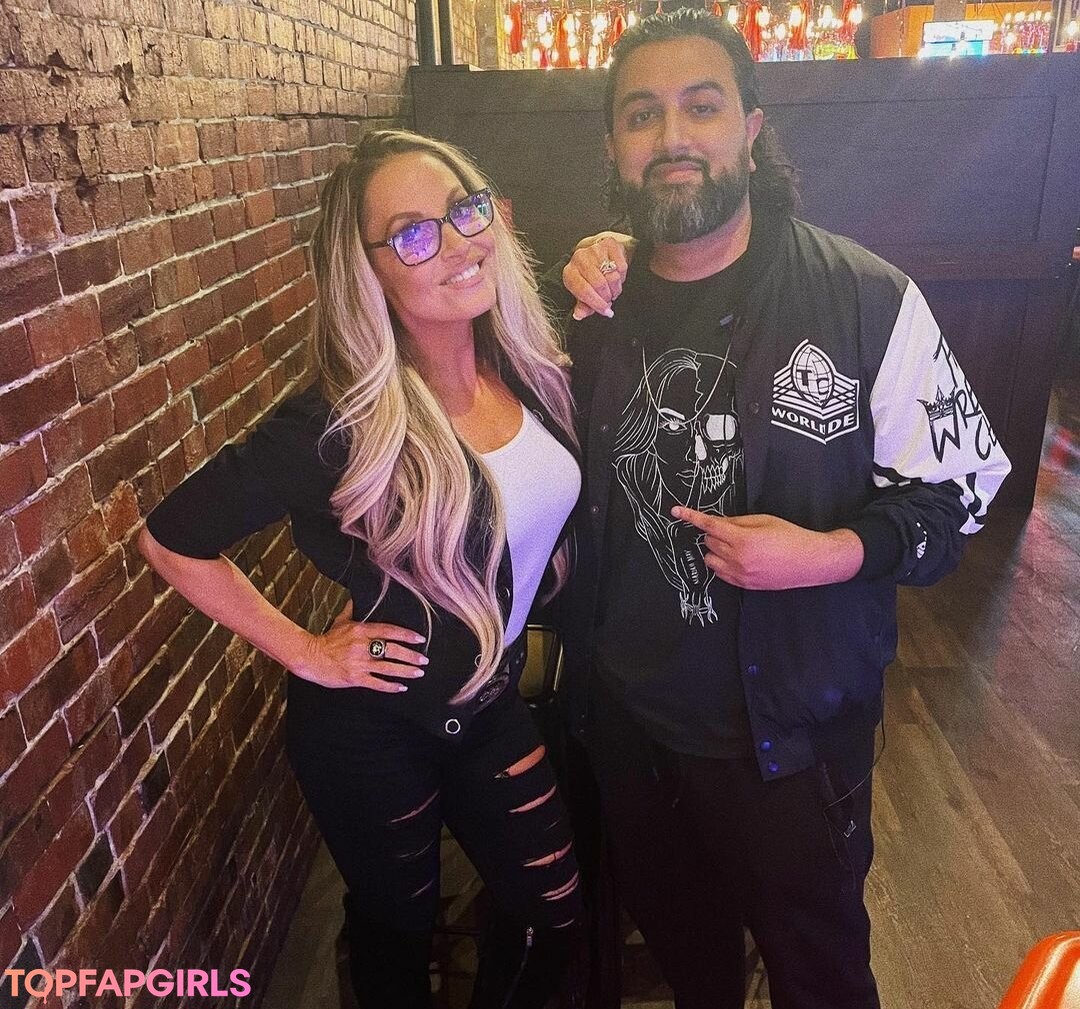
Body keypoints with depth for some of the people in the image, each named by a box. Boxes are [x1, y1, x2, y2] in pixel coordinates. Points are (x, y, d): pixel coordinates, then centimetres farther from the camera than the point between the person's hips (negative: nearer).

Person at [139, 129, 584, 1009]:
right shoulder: (340, 423, -26)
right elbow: (172, 539, -17)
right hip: (373, 728, -5)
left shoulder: (529, 367, -11)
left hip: (494, 705, 5)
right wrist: (304, 651, -15)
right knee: (398, 931, 21)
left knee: (554, 915, 20)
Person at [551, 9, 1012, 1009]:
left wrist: (837, 553, -26)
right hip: (626, 717, 4)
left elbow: (962, 481, -7)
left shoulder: (869, 299, -15)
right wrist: (578, 323, -8)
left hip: (793, 728, -3)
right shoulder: (591, 303, -3)